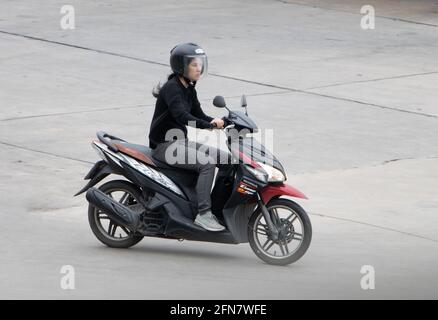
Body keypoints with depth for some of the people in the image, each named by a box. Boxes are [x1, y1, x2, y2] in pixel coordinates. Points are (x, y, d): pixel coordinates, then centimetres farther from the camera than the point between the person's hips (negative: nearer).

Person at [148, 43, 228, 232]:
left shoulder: (189, 89, 11)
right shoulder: (171, 88, -18)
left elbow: (198, 115, 14)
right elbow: (182, 116, -32)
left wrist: (220, 122, -4)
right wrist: (210, 125, -40)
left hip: (181, 141, 10)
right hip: (164, 145, -10)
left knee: (225, 158, 1)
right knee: (207, 163, -26)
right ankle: (203, 214, -27)